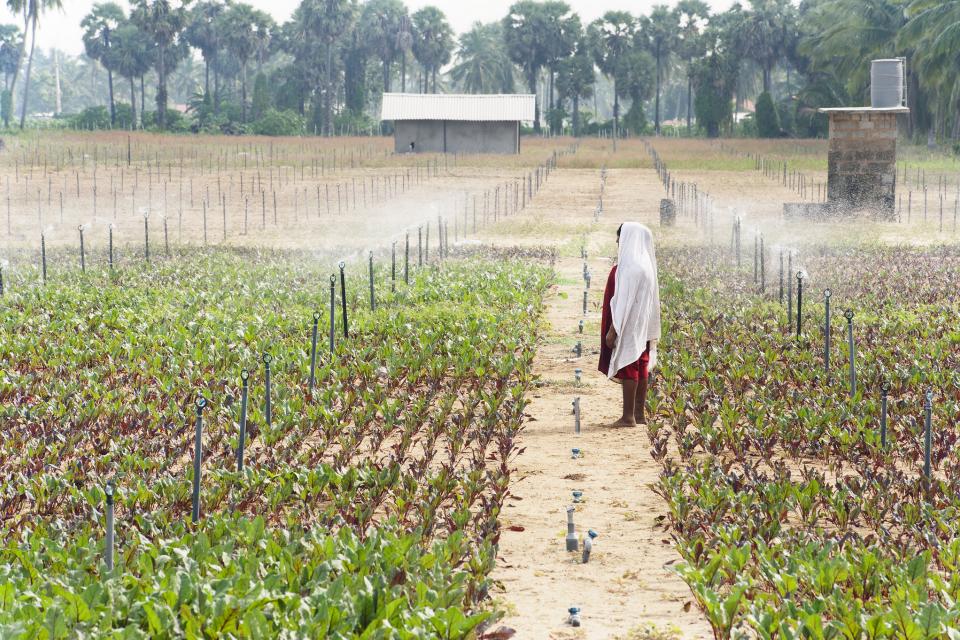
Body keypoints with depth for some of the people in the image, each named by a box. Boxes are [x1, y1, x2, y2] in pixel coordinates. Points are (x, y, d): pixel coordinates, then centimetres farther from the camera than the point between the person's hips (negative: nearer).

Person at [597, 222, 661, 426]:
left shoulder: (630, 266, -18)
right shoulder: (646, 264, 10)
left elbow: (623, 300, -21)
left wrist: (612, 329, -18)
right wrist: (652, 331, 19)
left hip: (628, 325, -9)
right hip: (643, 326, 9)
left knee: (627, 368, -6)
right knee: (640, 368, 10)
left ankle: (628, 416, -6)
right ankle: (639, 413, 15)